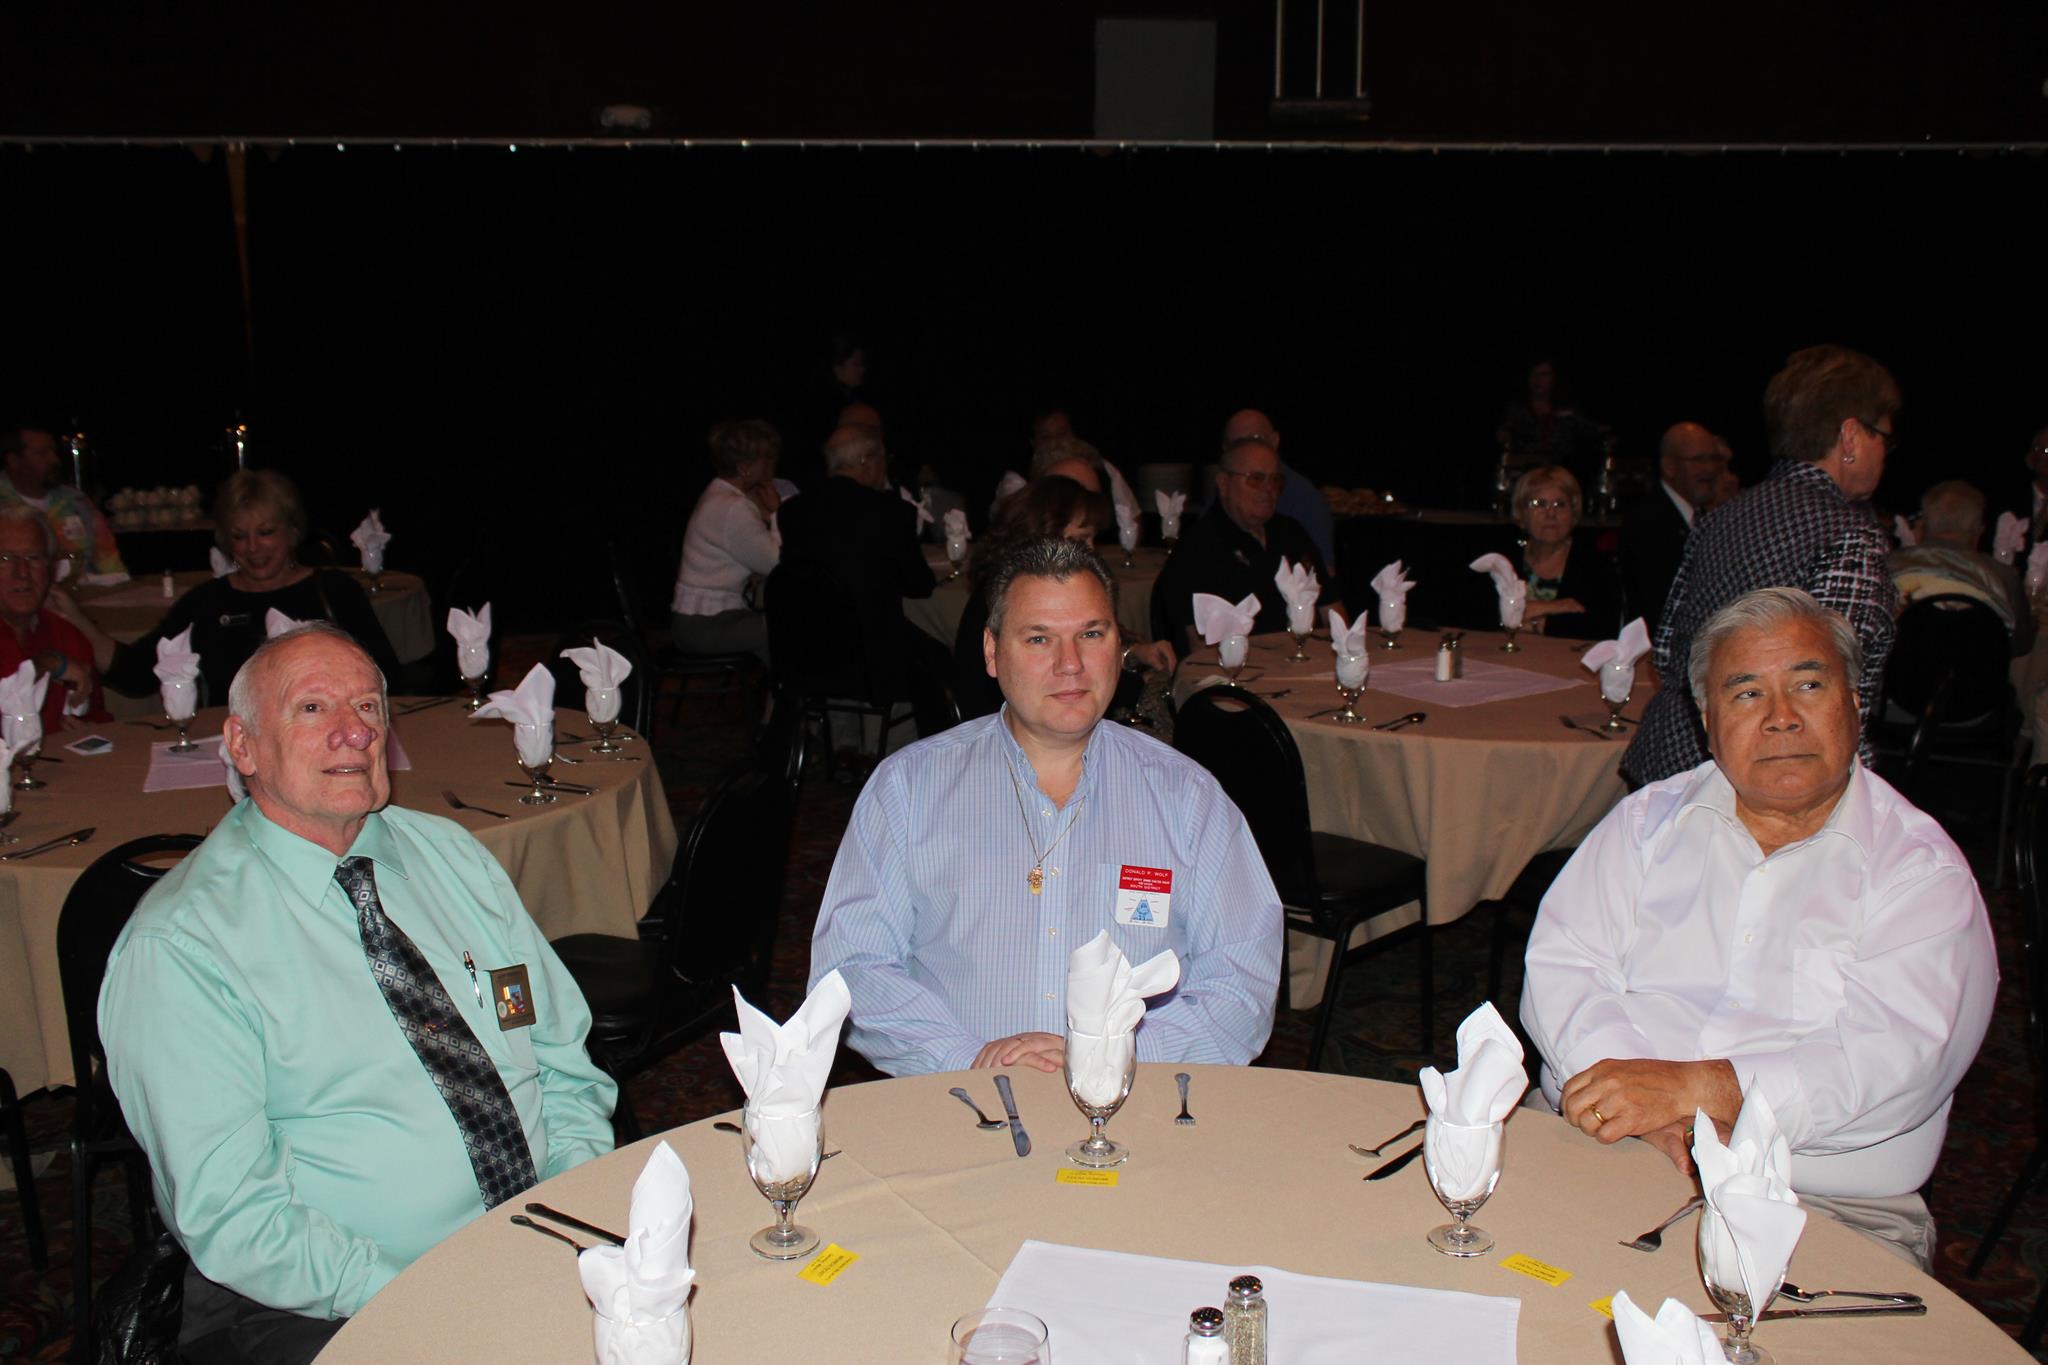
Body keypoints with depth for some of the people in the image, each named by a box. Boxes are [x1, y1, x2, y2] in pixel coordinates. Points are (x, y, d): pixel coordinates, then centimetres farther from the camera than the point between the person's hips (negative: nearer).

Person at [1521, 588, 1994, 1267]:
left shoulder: (1924, 871, 2)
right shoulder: (1652, 819, 13)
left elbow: (1895, 1058, -13)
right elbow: (1561, 963, 2)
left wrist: (1692, 1088, -25)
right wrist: (1629, 1090, -18)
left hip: (1825, 1206, -1)